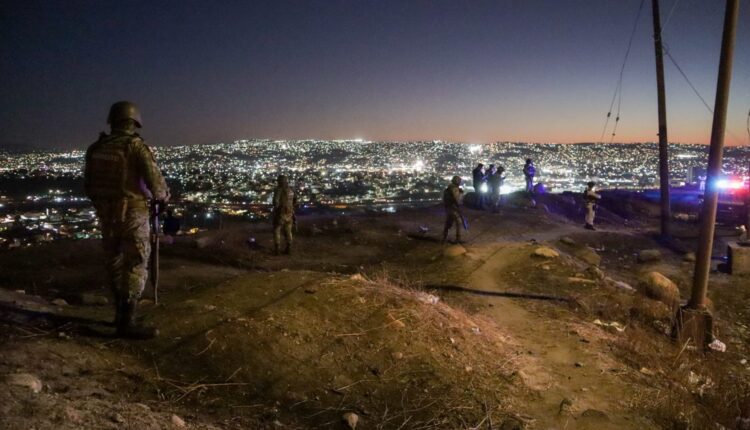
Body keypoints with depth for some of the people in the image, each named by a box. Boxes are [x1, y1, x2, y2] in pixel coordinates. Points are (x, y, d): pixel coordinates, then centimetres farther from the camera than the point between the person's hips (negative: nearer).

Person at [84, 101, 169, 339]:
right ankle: (127, 323, -1)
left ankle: (121, 314, 28)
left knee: (115, 265, 17)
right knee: (135, 266, -2)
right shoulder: (136, 145, -12)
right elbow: (155, 181, -16)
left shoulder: (96, 148, 7)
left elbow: (88, 185, 12)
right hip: (132, 213, -6)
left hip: (106, 214, 7)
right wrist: (164, 196, 6)